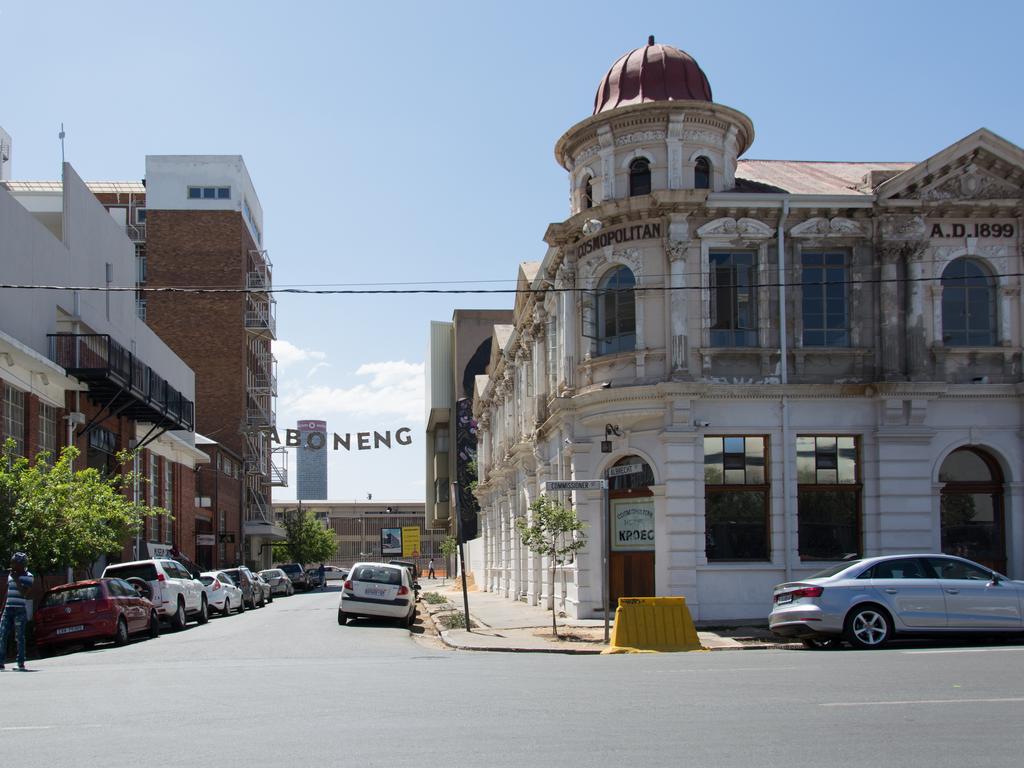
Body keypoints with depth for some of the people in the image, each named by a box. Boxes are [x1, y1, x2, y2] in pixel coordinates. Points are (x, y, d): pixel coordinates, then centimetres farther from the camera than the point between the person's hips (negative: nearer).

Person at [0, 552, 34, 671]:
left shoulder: (28, 577, -2)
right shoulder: (10, 575, 16)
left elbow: (24, 593, -13)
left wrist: (16, 579, -13)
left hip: (20, 610, -6)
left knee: (20, 636, -6)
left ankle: (21, 663, -3)